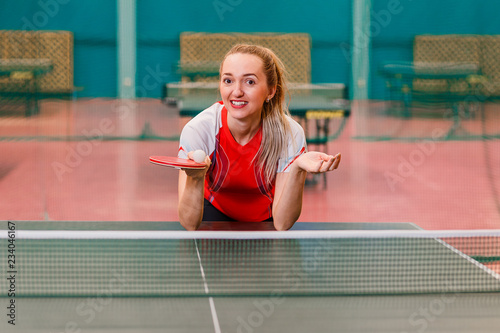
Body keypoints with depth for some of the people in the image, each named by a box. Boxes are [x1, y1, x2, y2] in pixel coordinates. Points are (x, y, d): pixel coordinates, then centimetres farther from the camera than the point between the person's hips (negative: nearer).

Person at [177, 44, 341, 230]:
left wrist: (297, 170, -44)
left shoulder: (290, 133, -26)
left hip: (266, 215, 2)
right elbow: (189, 224, -31)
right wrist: (195, 178, -51)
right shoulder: (198, 130, -27)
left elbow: (282, 224, -28)